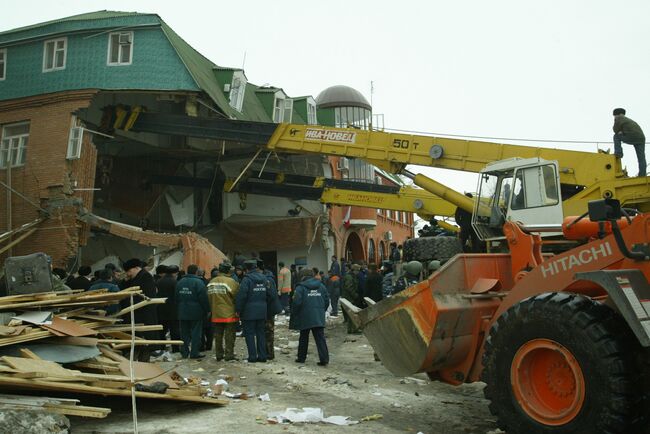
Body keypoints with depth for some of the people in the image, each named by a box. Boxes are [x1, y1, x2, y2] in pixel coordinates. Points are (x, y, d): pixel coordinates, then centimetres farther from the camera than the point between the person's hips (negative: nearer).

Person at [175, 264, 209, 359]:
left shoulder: (180, 282, 9)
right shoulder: (198, 282, -12)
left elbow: (176, 298, 14)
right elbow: (203, 298, -14)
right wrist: (207, 310, -5)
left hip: (183, 312, 6)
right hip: (196, 312, -6)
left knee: (184, 333, 12)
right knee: (196, 333, 1)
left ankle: (184, 352, 16)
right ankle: (194, 352, 1)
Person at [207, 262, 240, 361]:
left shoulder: (211, 282, 5)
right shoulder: (231, 282, -14)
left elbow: (209, 298, 9)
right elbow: (237, 297, -12)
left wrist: (211, 310, 17)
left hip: (216, 314, 5)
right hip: (229, 314, -5)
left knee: (218, 335, 13)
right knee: (229, 335, 2)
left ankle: (218, 354, 18)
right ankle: (229, 354, 3)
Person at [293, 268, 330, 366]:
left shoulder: (301, 287, -6)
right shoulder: (321, 286, 9)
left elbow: (297, 302, -13)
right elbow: (327, 300, 10)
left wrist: (295, 313, 3)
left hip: (305, 318, -3)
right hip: (319, 318, 3)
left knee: (303, 338, 12)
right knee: (320, 338, 1)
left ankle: (301, 357, 21)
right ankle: (324, 358, -8)